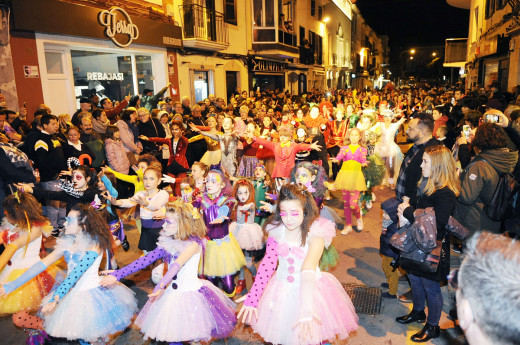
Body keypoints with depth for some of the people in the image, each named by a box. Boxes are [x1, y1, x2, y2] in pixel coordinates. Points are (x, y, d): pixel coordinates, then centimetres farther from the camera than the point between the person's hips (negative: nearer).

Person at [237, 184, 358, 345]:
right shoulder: (276, 230, -8)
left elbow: (308, 268, -33)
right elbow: (267, 263, -9)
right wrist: (253, 296, -16)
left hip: (310, 289, -3)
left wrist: (306, 309, -41)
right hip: (281, 290, 3)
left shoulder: (316, 233, -20)